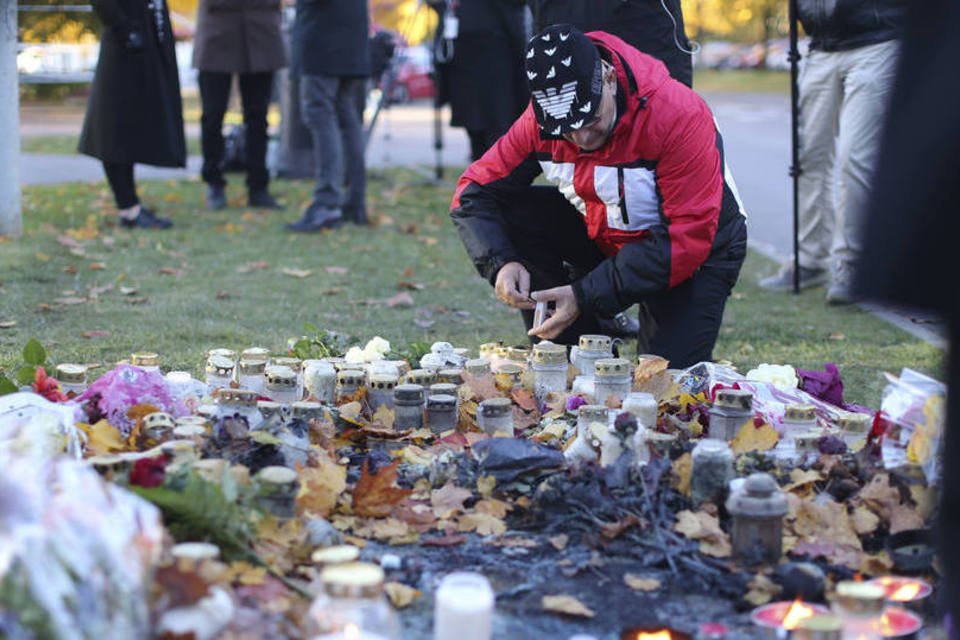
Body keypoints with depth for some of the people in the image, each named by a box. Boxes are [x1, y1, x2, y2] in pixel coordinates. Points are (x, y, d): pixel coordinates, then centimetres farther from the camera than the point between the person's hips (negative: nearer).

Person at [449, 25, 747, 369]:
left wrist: (586, 297, -36)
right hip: (600, 234, 4)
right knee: (509, 216, -20)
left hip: (697, 252, -4)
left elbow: (689, 239, -32)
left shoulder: (680, 116, -32)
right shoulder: (539, 121, -18)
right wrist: (501, 263, -33)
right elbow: (474, 191, -11)